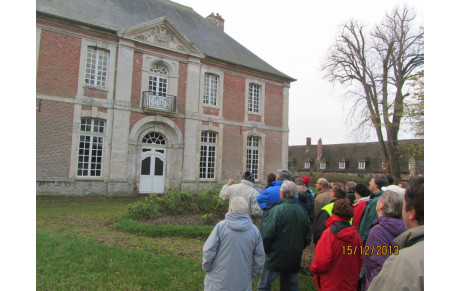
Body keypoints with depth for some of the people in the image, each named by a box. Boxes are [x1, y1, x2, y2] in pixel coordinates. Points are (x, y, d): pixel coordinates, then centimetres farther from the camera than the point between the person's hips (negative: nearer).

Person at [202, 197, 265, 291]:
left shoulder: (221, 226, -13)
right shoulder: (254, 230, -5)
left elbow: (208, 251, -12)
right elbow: (260, 260, 1)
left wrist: (206, 268, 6)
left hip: (218, 283, -1)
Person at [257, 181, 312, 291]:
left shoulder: (277, 210, -17)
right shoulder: (302, 211, 0)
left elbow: (266, 235, -18)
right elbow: (308, 237, 9)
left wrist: (265, 251, -3)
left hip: (276, 258, -5)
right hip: (295, 259, 6)